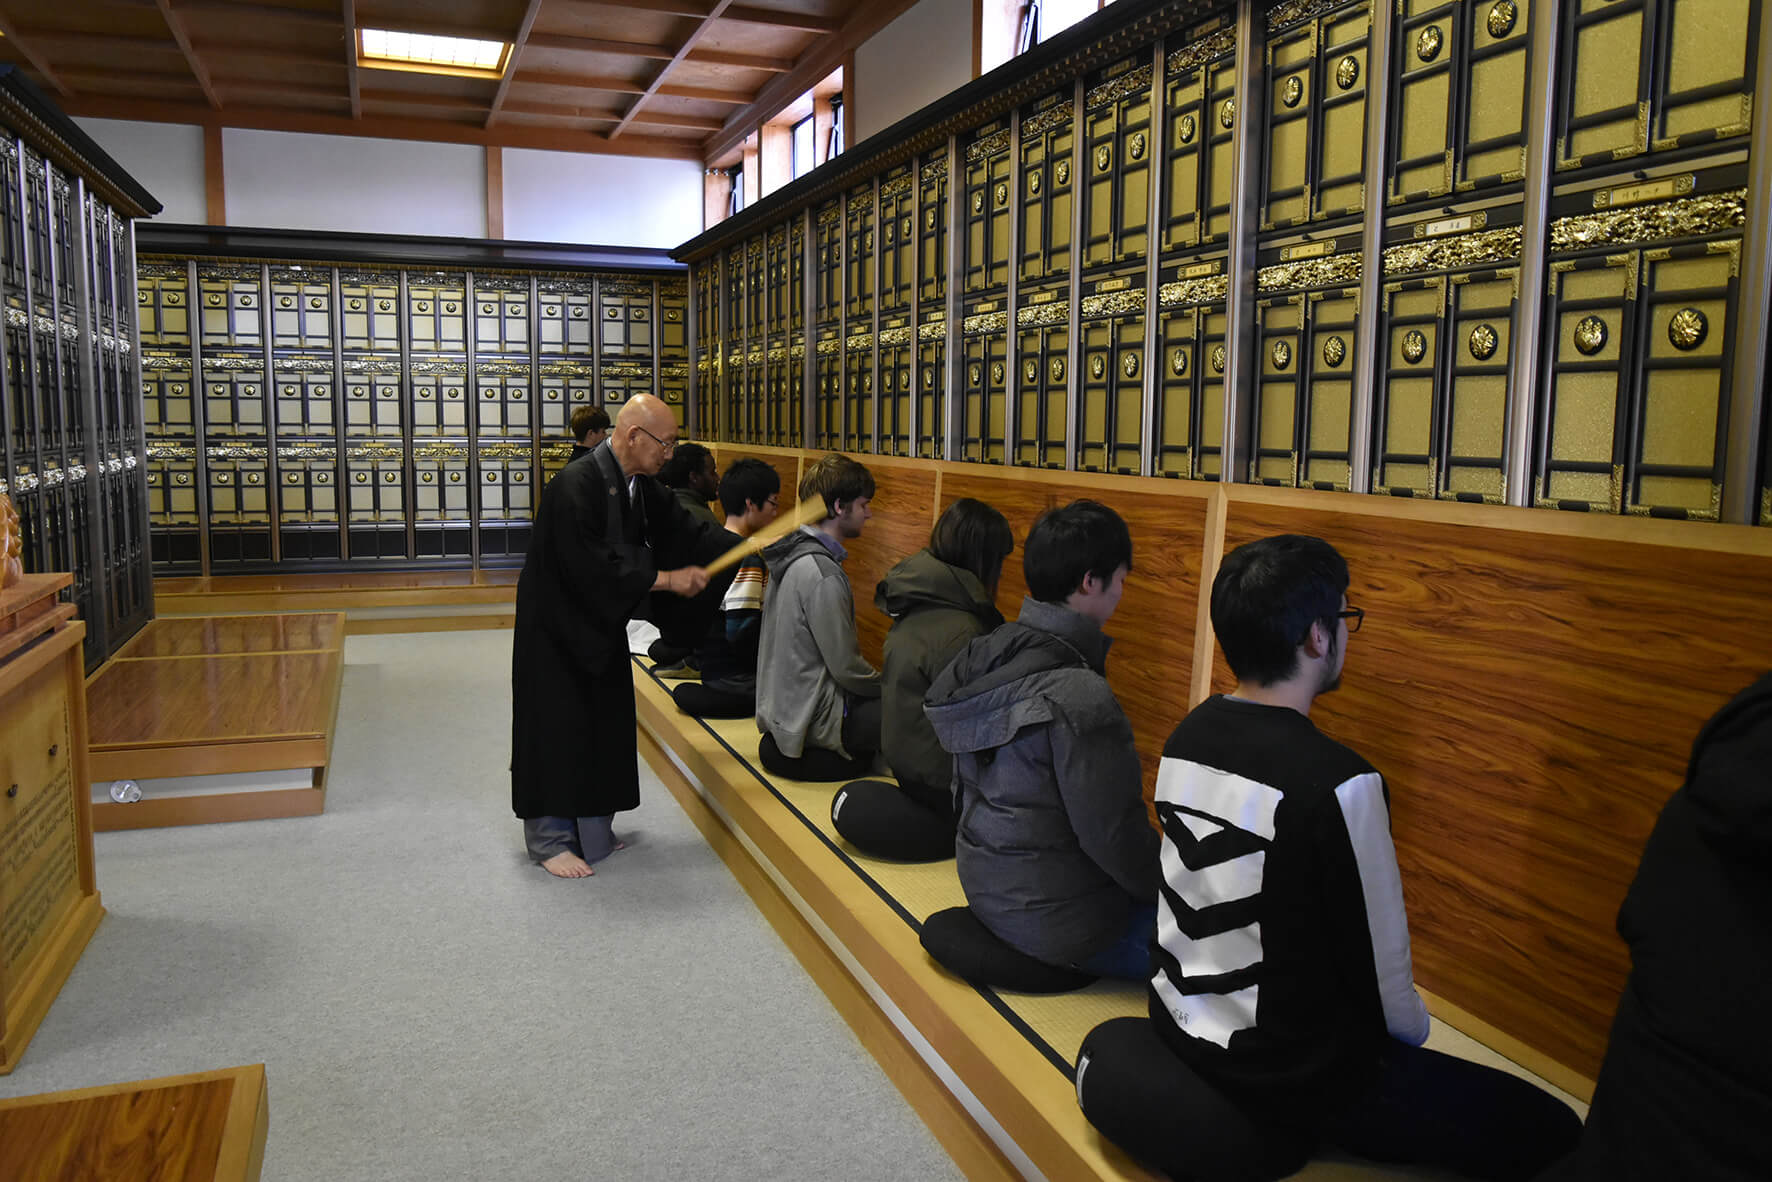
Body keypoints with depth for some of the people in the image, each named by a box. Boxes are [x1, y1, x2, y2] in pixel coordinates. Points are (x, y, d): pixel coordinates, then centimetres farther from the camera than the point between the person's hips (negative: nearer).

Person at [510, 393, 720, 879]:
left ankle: (592, 831, 27)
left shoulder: (640, 485, 1)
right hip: (558, 627, -9)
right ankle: (549, 839, 14)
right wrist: (664, 579, -22)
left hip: (601, 624, 9)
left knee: (603, 725, 13)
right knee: (558, 727, 0)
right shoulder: (576, 487, -26)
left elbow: (683, 528, 3)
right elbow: (591, 570, -29)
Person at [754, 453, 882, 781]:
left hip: (783, 704, 10)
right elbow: (847, 668, -19)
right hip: (812, 718, -10)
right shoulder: (822, 574, -22)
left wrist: (881, 683, 14)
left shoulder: (793, 553, 8)